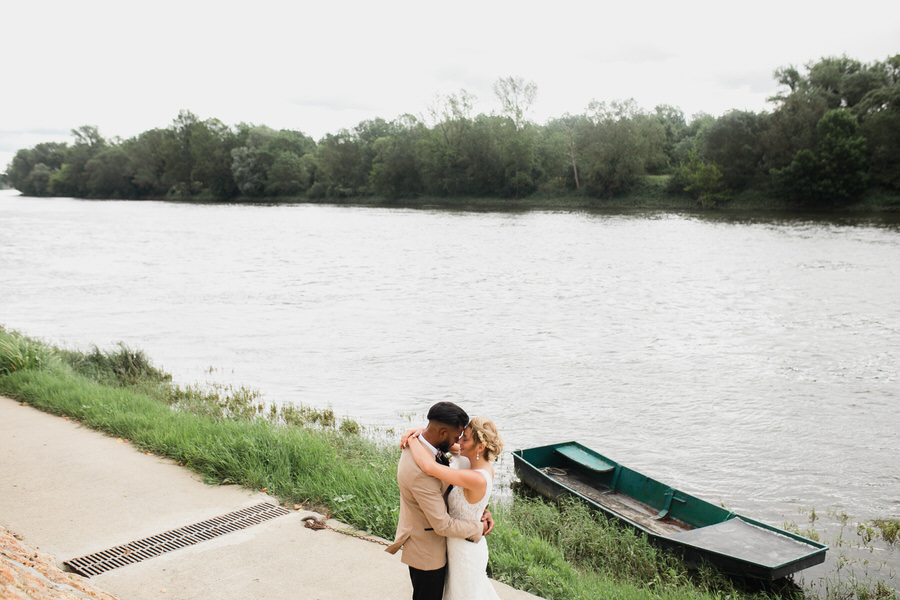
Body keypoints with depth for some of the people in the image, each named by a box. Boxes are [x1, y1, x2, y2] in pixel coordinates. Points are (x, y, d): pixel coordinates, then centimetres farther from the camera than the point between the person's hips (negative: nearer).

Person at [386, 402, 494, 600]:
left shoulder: (419, 443, -6)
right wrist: (479, 528, -14)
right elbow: (443, 526, -29)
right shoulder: (421, 472, -37)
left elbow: (451, 484, 6)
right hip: (426, 550, -9)